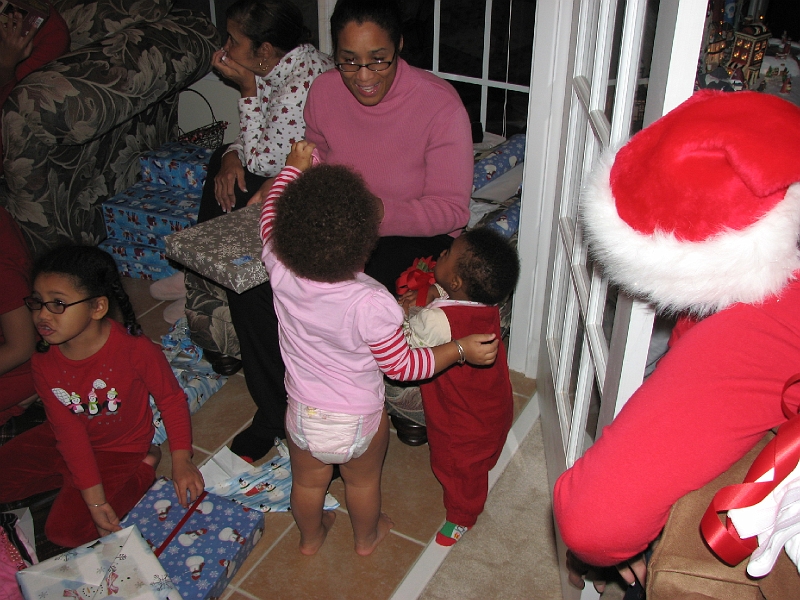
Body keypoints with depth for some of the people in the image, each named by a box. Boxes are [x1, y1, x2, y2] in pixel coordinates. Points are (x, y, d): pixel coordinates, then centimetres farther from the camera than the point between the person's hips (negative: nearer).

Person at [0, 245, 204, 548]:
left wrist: (181, 461, -22)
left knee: (65, 530, -13)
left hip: (118, 450, -5)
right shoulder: (44, 363, -17)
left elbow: (171, 399, -15)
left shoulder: (136, 350, -30)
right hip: (63, 443, 5)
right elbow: (69, 431, -18)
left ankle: (144, 469, 2)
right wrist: (94, 499, -22)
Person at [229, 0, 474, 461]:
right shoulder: (324, 91, -6)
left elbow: (450, 210, -20)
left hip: (417, 233, -5)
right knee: (249, 287, -12)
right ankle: (275, 411, 9)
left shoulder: (440, 104, -21)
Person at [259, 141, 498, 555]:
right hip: (359, 421, -2)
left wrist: (294, 166, 3)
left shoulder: (281, 272, -26)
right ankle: (367, 538, 56)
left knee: (308, 483, 30)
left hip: (303, 416, 3)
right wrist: (461, 349, -16)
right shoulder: (371, 303, -36)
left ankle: (310, 537, 58)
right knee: (362, 483, 28)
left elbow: (270, 216, -5)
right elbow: (402, 365, -22)